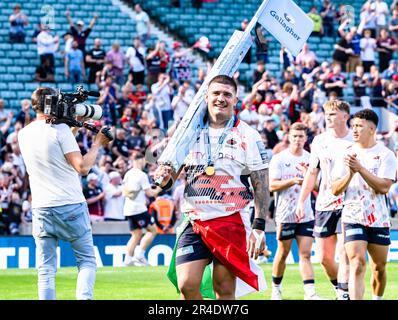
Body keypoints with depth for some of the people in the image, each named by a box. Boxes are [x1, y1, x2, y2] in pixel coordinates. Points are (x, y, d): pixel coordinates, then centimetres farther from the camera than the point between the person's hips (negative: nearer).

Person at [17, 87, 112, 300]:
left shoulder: (24, 134, 8)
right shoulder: (61, 129, -8)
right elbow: (82, 167, -13)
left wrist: (74, 128, 21)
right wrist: (97, 144, -1)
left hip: (41, 210, 4)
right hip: (71, 206, -4)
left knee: (46, 270, 4)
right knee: (87, 260, 6)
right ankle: (84, 298, -13)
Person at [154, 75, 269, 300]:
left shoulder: (248, 136, -1)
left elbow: (262, 186, -3)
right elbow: (174, 172, 16)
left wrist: (259, 227, -12)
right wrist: (166, 179, -9)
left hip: (230, 222, -3)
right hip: (194, 221, 3)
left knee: (225, 291, -1)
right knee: (186, 285, -7)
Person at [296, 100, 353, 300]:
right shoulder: (320, 141, 9)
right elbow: (312, 173, 16)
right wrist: (301, 201, 13)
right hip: (324, 205, 5)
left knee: (344, 254, -15)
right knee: (324, 258, 7)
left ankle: (344, 294, -14)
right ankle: (339, 288, 28)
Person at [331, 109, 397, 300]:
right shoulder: (347, 153, 4)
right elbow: (335, 190, 2)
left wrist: (360, 168, -21)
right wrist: (350, 173, -14)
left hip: (378, 220, 0)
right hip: (353, 218, 0)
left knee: (379, 268, 11)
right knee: (357, 265, -16)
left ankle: (377, 298, 34)